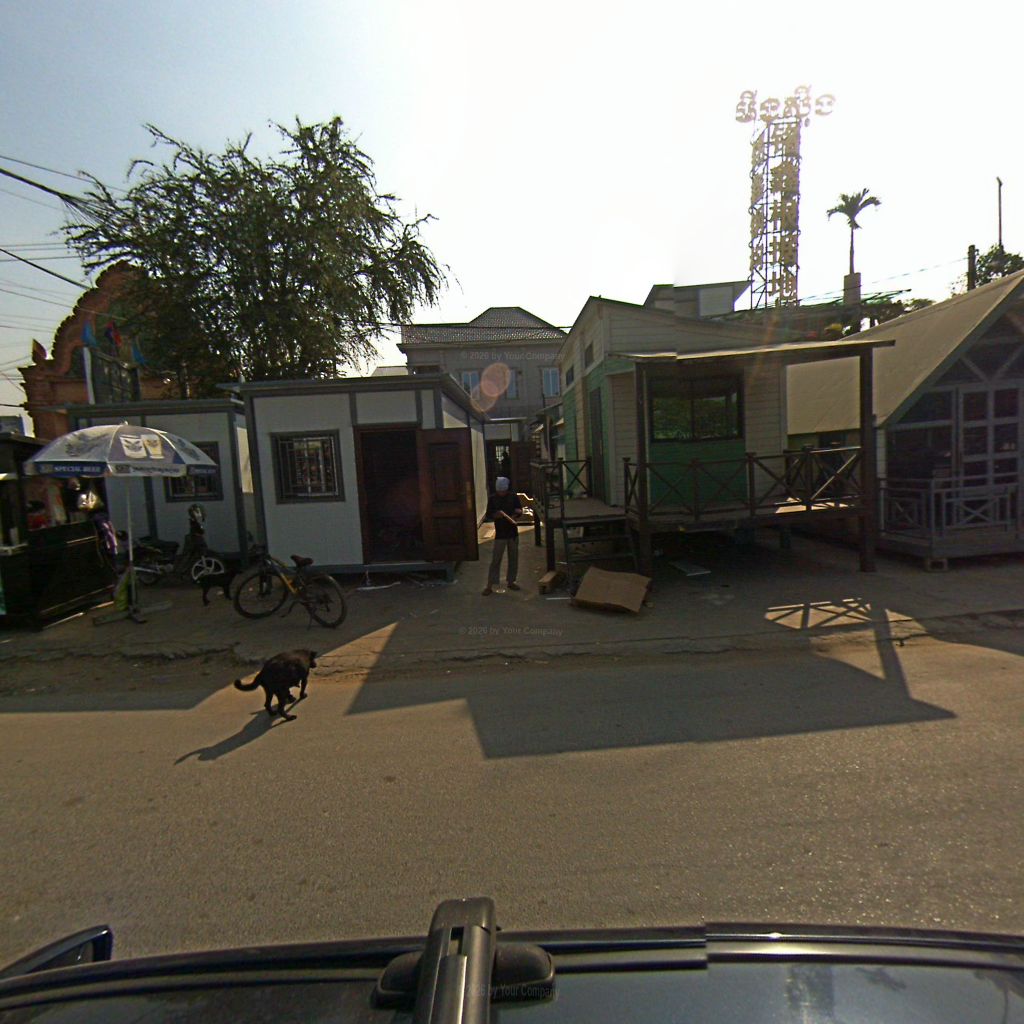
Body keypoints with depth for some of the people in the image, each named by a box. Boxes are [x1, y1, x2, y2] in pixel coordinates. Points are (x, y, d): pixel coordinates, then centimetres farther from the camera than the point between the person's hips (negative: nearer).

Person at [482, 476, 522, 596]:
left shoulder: (513, 497, 1)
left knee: (513, 558, 11)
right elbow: (487, 516, -2)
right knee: (496, 559, -4)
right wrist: (495, 515, -22)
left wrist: (518, 512, -14)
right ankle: (489, 585, -1)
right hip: (500, 534, -3)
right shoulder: (492, 499, -3)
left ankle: (511, 581, 25)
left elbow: (519, 511, 9)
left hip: (513, 532, 3)